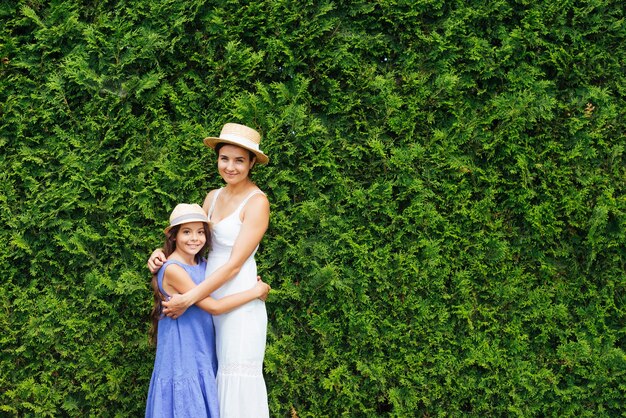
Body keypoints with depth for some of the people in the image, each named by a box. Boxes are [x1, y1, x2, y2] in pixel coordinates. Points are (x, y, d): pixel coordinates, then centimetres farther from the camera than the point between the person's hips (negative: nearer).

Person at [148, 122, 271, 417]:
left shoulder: (256, 202, -8)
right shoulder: (213, 197, 12)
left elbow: (234, 263, -14)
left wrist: (189, 299, -18)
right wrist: (162, 252, -1)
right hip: (210, 301, 6)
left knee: (238, 380, -5)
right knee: (217, 378, 5)